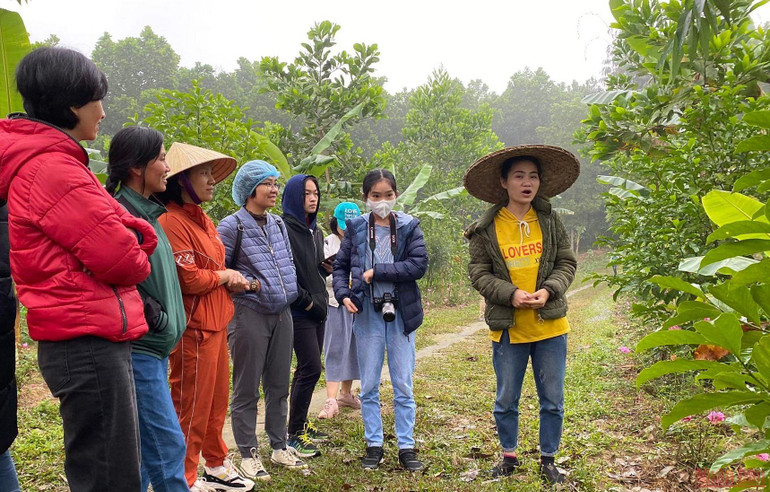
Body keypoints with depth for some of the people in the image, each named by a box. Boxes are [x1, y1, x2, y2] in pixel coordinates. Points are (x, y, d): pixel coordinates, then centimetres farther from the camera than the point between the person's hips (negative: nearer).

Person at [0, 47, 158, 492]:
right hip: (89, 341, -11)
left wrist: (134, 237, -6)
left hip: (86, 341, 11)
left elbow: (138, 234, 15)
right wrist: (136, 258, 2)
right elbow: (118, 258, -20)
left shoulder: (47, 160, 17)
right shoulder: (52, 167, -15)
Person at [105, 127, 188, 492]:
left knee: (142, 449, 16)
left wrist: (169, 318, 12)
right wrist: (159, 319, -14)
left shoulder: (147, 212, 14)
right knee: (167, 447, -4)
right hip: (138, 348, -9)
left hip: (153, 347, 10)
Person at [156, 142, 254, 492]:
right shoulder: (172, 222, -17)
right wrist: (224, 276, -6)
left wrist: (231, 279, 1)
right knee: (192, 407, 3)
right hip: (193, 328, -9)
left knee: (217, 401, 19)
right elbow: (190, 279, -23)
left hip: (215, 323, 9)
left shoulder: (203, 220, 14)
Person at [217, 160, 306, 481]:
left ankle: (279, 447, 27)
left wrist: (290, 292, 12)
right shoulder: (232, 226, -8)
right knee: (247, 389, 4)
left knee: (279, 384, 13)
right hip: (249, 314, -6)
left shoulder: (278, 224, 12)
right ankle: (248, 454, 16)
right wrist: (249, 284, -14)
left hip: (281, 314, 6)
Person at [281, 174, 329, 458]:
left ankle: (301, 424, 23)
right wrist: (305, 300, -14)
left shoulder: (315, 231, 16)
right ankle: (295, 434, 1)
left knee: (308, 369, 12)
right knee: (311, 368, -10)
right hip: (298, 310, -8)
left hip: (316, 308, 8)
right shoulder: (284, 228, -11)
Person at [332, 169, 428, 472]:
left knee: (403, 386, 6)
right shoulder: (356, 227, 2)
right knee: (369, 386, 9)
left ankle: (406, 447, 19)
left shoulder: (409, 226, -1)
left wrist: (376, 272, -15)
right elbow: (340, 266, 7)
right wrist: (343, 294, -11)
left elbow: (419, 265, -13)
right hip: (367, 313, 1)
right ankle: (374, 445, 23)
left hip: (400, 313, -1)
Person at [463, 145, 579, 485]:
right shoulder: (486, 229, -5)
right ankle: (509, 456, 34)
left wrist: (549, 290, -15)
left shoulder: (550, 221, 1)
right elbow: (478, 273, -4)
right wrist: (511, 294, -18)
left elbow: (567, 263, 3)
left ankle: (548, 460, 30)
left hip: (550, 326, 1)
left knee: (552, 399, 11)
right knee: (506, 400, 12)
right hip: (508, 328, -1)